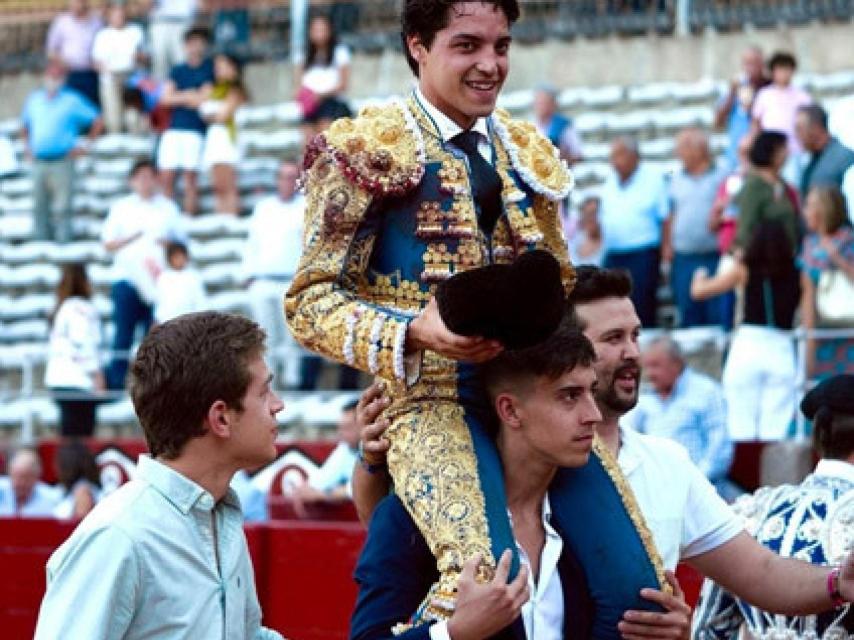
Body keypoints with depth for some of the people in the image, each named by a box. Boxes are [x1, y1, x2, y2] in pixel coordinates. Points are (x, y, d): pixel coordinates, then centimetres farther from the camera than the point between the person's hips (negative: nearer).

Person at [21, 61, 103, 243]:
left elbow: (97, 122, 2)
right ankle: (40, 239, 17)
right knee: (39, 206, 8)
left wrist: (86, 146, 0)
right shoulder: (34, 100, 13)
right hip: (38, 162, 4)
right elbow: (25, 126, 29)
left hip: (61, 161, -4)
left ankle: (63, 240, -1)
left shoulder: (72, 101, -1)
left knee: (62, 207, -6)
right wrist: (27, 145, 16)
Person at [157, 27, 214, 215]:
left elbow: (203, 98, -5)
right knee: (167, 177, 0)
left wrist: (179, 97, 2)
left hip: (195, 129, -4)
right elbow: (166, 98, 7)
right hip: (173, 128, 4)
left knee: (190, 177, -7)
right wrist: (188, 96, -5)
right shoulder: (177, 70, 17)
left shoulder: (209, 69, 5)